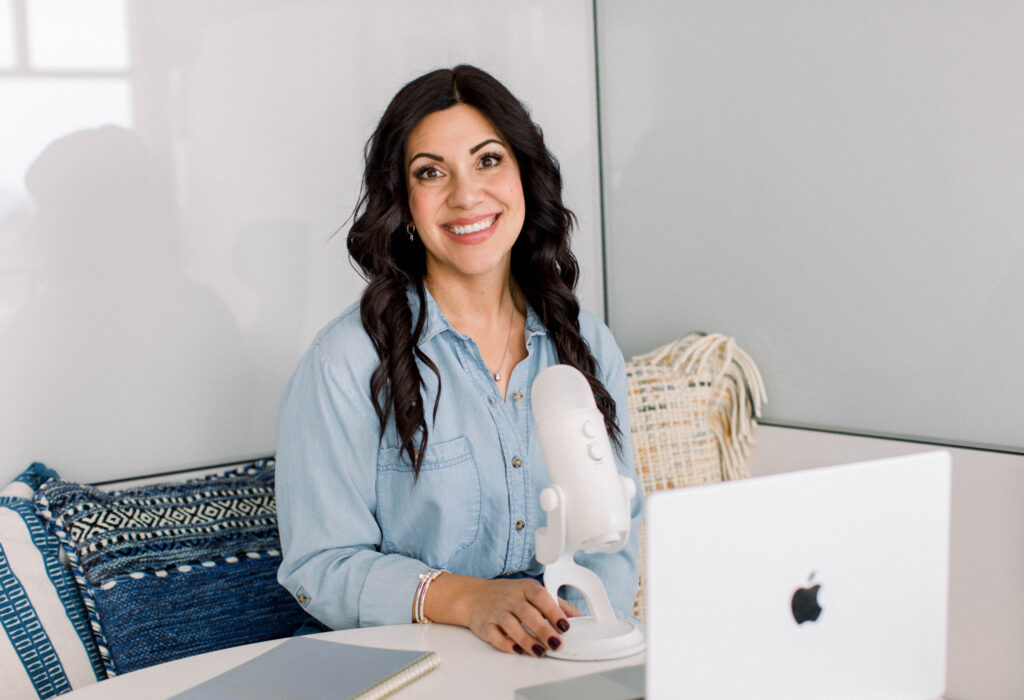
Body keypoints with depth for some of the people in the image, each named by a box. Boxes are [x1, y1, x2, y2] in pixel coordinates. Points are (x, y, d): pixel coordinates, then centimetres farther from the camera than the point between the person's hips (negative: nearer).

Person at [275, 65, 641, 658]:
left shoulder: (589, 346, 10)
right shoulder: (348, 363, -4)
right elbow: (321, 566, -6)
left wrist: (579, 620, -10)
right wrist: (467, 599, -20)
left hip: (574, 659, 3)